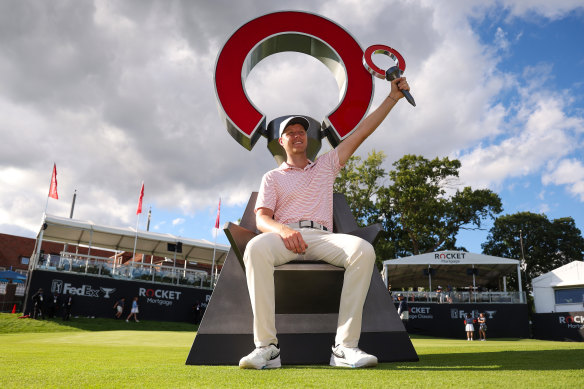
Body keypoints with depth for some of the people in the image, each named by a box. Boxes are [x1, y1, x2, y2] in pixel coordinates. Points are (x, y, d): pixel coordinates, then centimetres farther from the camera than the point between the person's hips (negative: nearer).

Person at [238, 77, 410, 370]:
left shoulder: (326, 165, 26)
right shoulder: (273, 177, 20)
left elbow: (361, 132, 19)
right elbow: (261, 218, 5)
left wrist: (393, 98, 14)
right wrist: (283, 230, -19)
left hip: (323, 238, 2)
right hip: (283, 236, -1)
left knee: (363, 249, -31)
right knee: (256, 248, -37)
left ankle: (345, 347, -32)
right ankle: (266, 348, -35)